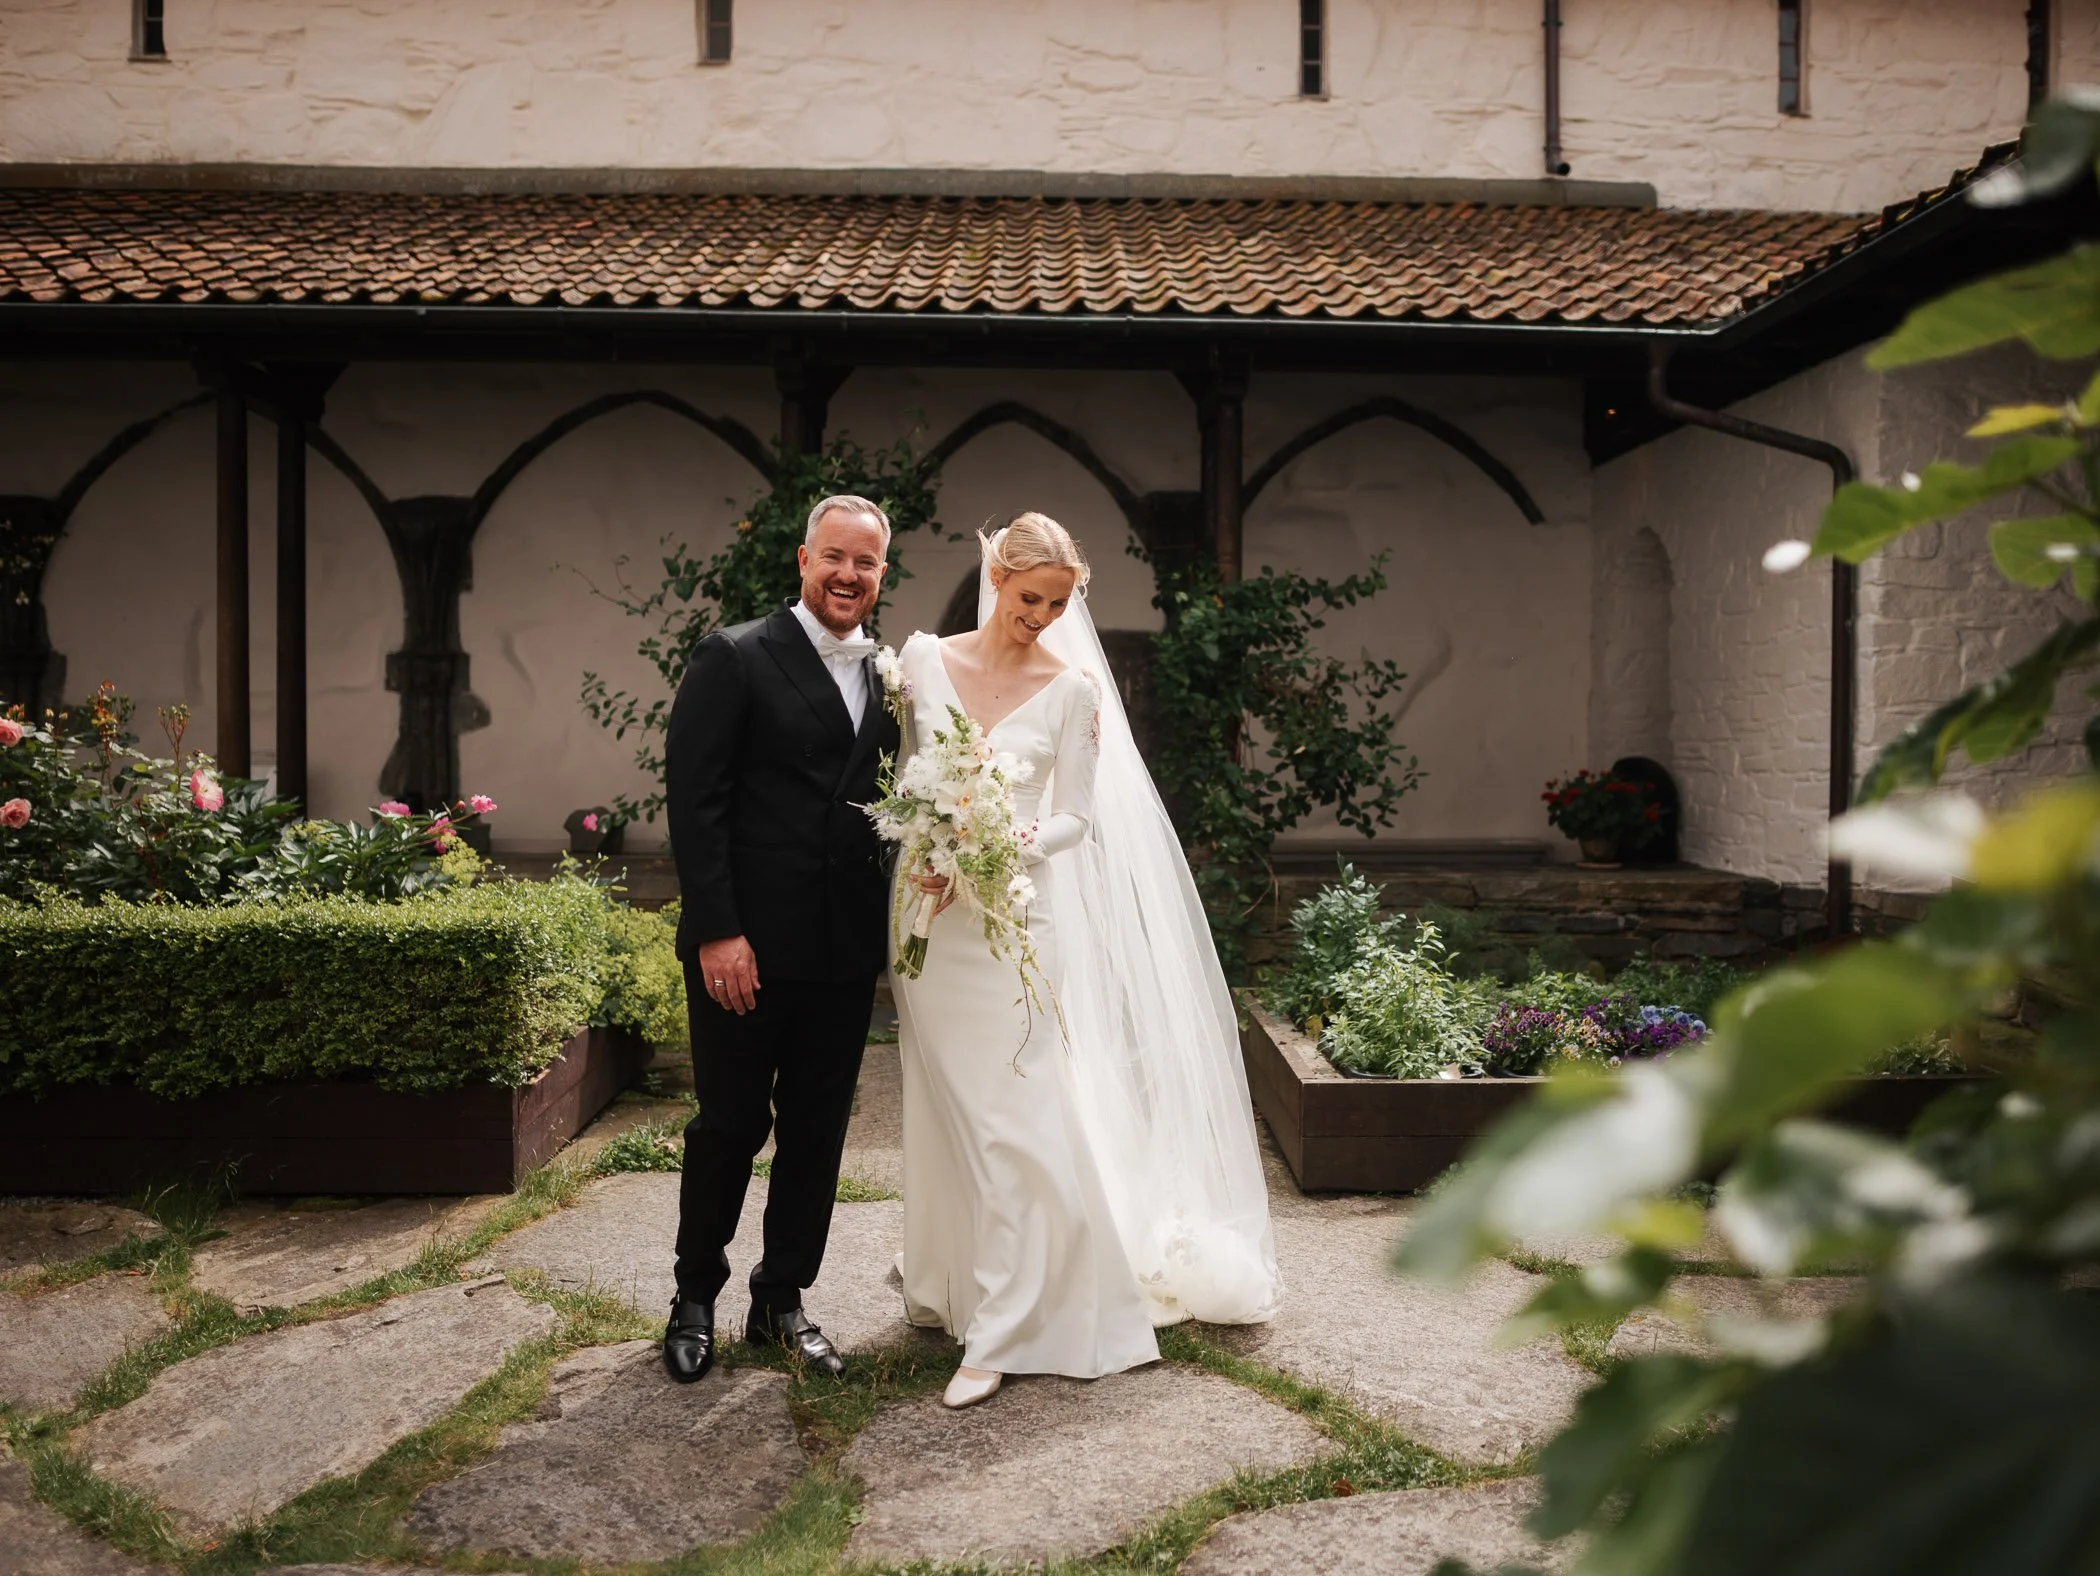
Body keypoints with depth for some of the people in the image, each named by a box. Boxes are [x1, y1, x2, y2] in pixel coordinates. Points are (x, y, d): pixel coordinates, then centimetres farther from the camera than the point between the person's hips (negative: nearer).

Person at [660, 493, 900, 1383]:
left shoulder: (886, 678, 10)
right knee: (731, 1123, 8)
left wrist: (888, 922, -1)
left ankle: (782, 1300, 30)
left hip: (846, 951, 5)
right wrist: (717, 931, -16)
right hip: (748, 947, -5)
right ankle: (695, 1297, 30)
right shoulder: (735, 659, -6)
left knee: (819, 1127, 13)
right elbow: (693, 801, -11)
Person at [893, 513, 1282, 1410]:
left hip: (1018, 917, -2)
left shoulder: (1071, 691, -2)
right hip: (930, 915, 2)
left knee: (1015, 1120, -4)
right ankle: (942, 1286, 32)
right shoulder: (923, 659, 3)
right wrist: (918, 851, -7)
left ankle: (997, 1334, 5)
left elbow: (1074, 819, 0)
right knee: (943, 1113, 13)